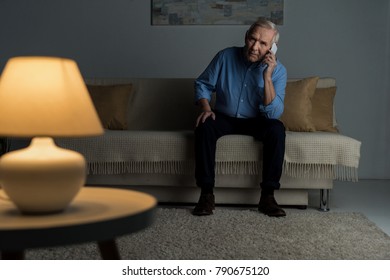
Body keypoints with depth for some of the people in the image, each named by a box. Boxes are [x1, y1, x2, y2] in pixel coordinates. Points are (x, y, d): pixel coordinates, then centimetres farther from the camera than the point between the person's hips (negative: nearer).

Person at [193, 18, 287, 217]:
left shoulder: (278, 70, -13)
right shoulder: (226, 57, -11)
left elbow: (273, 114, -23)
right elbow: (203, 84, 2)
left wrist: (267, 76, -30)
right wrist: (206, 108, -17)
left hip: (256, 122, 0)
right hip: (225, 118, 0)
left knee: (277, 129, -31)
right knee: (205, 126, -31)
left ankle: (267, 196, -25)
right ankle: (207, 194, -27)